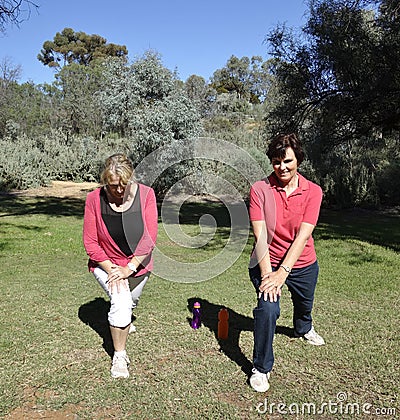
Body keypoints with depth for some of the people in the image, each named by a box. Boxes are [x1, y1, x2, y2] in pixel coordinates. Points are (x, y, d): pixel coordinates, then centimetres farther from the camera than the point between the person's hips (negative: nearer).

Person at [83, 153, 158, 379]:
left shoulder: (146, 194, -21)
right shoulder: (94, 199, -21)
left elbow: (150, 238, -20)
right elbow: (90, 242, -15)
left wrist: (128, 269, -22)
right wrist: (111, 270, -20)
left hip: (138, 264, 2)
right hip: (106, 264, -2)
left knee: (131, 301, 21)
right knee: (121, 301, -22)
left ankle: (124, 320, 61)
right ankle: (120, 356, 1)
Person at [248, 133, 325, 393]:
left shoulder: (313, 191, -12)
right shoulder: (260, 189, -15)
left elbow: (303, 235, -20)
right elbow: (260, 234, -20)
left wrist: (282, 273, -28)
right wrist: (267, 274, -28)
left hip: (302, 264, 3)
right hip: (267, 262, -2)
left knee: (304, 304, 26)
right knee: (268, 308, -25)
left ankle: (304, 329, 64)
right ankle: (262, 368, -2)